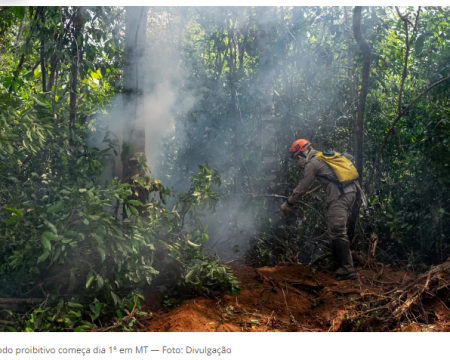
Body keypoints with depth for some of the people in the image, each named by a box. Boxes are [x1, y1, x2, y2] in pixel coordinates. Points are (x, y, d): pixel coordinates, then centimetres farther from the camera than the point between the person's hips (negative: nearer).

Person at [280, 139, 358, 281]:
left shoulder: (312, 163, -4)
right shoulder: (327, 154, 19)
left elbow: (301, 188, -1)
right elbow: (350, 158, 26)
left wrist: (288, 204, 10)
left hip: (339, 196, -9)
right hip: (351, 191, 9)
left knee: (338, 231, -11)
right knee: (334, 229, 16)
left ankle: (347, 269, -15)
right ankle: (336, 263, 24)